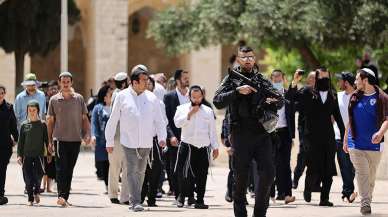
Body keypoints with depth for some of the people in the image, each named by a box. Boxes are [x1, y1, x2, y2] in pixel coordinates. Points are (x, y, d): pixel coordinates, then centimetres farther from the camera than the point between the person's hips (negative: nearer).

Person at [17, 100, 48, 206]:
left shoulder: (42, 124, 3)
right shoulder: (24, 125, 6)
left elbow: (46, 140, 7)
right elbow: (20, 141, 7)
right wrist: (19, 155, 1)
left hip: (39, 154, -1)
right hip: (27, 155, 1)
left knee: (38, 175, -12)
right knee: (28, 177, -1)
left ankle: (36, 191, 15)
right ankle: (30, 198, 8)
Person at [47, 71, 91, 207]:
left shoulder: (79, 99, 5)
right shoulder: (54, 100, 3)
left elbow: (84, 118, 10)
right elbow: (50, 121, 8)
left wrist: (87, 134, -4)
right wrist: (50, 141, 5)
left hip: (75, 140, 2)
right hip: (60, 139, -2)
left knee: (70, 169, 7)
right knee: (61, 168, -12)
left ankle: (65, 197, 13)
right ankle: (61, 196, -19)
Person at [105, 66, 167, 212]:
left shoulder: (151, 98, 5)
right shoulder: (122, 97, 0)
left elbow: (159, 120, 7)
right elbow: (113, 120, 5)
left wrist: (162, 137, -8)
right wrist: (109, 141, 5)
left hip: (146, 142, 3)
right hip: (129, 141, -3)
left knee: (140, 172, 11)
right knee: (132, 171, -11)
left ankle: (133, 200, 23)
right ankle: (136, 202, -14)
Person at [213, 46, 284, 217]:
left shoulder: (262, 80, 14)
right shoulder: (231, 79, 5)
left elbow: (280, 100, 11)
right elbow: (217, 102, -8)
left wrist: (273, 102, -11)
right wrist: (237, 91, -19)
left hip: (261, 133, 2)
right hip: (241, 135, -2)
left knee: (268, 172, -7)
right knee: (241, 177, 2)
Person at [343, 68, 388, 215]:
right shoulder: (355, 97, 9)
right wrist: (345, 141, 16)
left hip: (373, 145, -2)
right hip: (355, 144, 2)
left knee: (371, 175, 9)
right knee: (361, 173, -11)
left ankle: (368, 200, 22)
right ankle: (365, 203, -15)